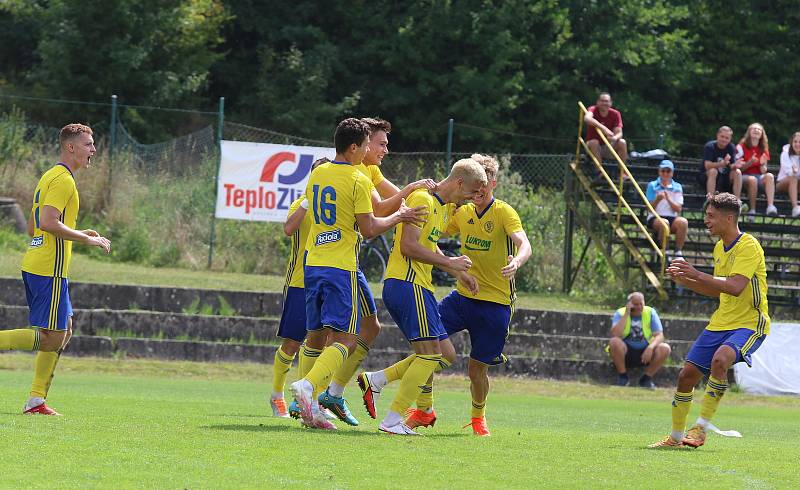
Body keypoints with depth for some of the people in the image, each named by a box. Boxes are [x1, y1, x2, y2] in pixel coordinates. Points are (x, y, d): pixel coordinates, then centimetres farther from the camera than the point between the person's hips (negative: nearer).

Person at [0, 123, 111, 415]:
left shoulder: (49, 177, 20)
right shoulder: (63, 180, -11)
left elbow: (33, 227, 23)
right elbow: (49, 222, -22)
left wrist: (77, 234, 21)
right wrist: (88, 239, -15)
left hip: (34, 266, 10)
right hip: (49, 270, -10)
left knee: (65, 331, 13)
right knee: (51, 338, -11)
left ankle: (36, 400, 11)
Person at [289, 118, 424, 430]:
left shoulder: (317, 174, 11)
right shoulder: (358, 181, -10)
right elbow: (369, 229, -11)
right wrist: (398, 217, 5)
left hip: (312, 264, 7)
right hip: (340, 267, -7)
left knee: (316, 337, 12)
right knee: (344, 339, -7)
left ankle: (309, 406, 11)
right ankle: (308, 386, -28)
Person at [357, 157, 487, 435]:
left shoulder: (444, 207, 19)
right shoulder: (422, 199, -12)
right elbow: (408, 246, -19)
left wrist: (460, 273, 25)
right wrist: (449, 263, -12)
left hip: (417, 286, 10)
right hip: (407, 284, -10)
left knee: (443, 355, 9)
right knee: (431, 353, -13)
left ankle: (375, 380, 8)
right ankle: (393, 420, -13)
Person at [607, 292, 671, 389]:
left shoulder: (650, 312, -1)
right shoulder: (620, 313, -6)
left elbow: (659, 336, -8)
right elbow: (615, 335, -24)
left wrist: (651, 347, -30)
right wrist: (626, 314, -23)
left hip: (645, 353, 2)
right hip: (626, 351, -2)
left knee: (665, 348, -25)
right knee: (614, 342, -33)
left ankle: (646, 378, -9)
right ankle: (622, 377, -15)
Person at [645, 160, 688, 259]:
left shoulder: (677, 187, 12)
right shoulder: (652, 186, 7)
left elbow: (678, 209, 4)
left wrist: (669, 199, -12)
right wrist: (658, 199, -17)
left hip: (672, 218, 2)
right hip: (655, 218, -2)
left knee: (683, 222, -32)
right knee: (664, 223, -38)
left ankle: (678, 251, -25)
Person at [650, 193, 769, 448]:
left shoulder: (748, 246, -15)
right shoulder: (720, 247, 13)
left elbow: (735, 287, -28)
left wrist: (697, 274, -27)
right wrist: (684, 280, 9)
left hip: (749, 322, -9)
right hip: (721, 322, 9)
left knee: (720, 360, -35)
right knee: (687, 375, 3)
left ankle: (700, 429, -28)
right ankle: (675, 437, 21)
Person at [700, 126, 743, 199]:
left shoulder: (731, 148, -2)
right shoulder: (709, 146, -14)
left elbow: (732, 167, -10)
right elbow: (707, 165, -27)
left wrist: (735, 166, -36)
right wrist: (722, 163, -42)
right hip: (706, 177, -3)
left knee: (737, 172, -20)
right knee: (713, 171, -34)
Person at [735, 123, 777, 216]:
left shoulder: (763, 149, 12)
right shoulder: (742, 147, 2)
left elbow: (763, 172, 8)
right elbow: (738, 167, -2)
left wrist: (762, 164, -14)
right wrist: (750, 163, -18)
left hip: (759, 176, 3)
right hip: (744, 176, -3)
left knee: (769, 176, -30)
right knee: (752, 180, -37)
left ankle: (770, 206, -45)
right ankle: (752, 210, -30)